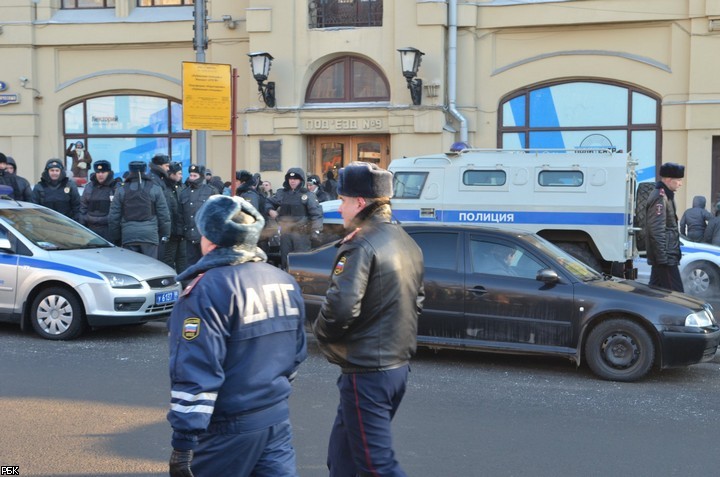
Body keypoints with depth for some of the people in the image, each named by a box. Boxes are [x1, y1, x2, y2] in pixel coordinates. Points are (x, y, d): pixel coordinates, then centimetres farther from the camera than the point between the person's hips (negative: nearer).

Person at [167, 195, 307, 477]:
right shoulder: (286, 282, 7)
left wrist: (183, 442, -19)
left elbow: (196, 374, -22)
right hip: (277, 419, 6)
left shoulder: (209, 290, -18)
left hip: (228, 428, -6)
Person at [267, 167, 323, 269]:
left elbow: (316, 213, -7)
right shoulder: (281, 193, 10)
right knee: (285, 259, 13)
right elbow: (269, 202, 23)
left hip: (302, 233, -4)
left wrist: (316, 231, -15)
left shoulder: (308, 195, -3)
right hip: (285, 231, 5)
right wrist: (270, 210, 0)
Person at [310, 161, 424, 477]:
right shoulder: (407, 243, 11)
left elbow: (340, 307, -26)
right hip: (399, 365, 9)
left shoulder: (360, 246, -17)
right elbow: (416, 302, 18)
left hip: (366, 371, -9)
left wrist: (320, 331, -7)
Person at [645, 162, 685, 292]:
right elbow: (656, 231, -22)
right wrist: (663, 258, -23)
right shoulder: (660, 198, -16)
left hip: (663, 256, 11)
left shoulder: (665, 196, 17)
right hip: (666, 257, -11)